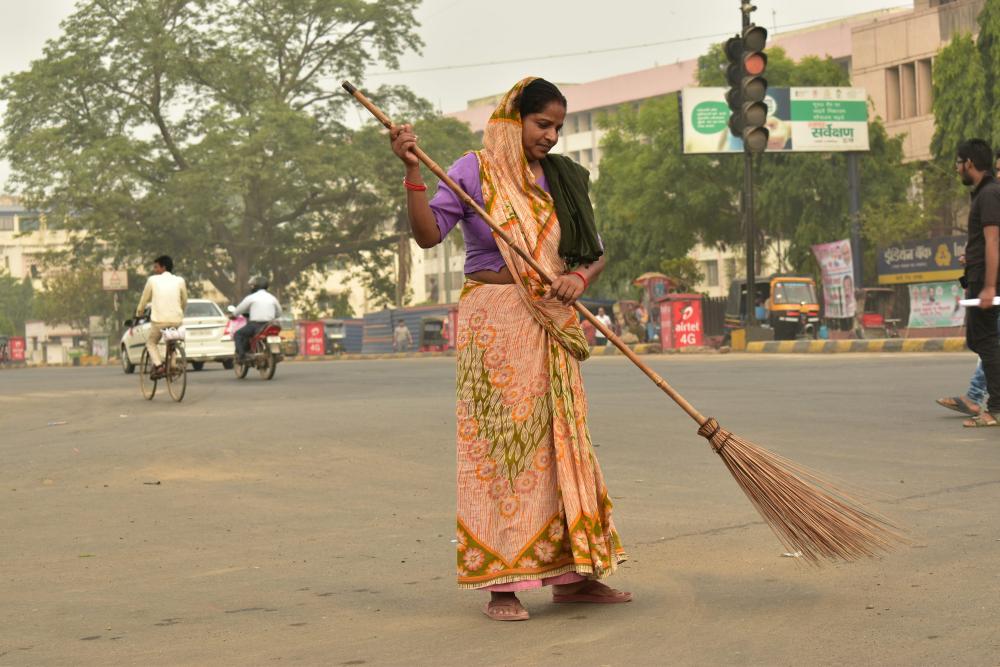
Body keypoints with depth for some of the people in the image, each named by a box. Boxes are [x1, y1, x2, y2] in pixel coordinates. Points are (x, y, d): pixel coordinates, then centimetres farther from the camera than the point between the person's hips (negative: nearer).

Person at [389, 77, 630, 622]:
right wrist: (412, 172, -23)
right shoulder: (475, 171, -2)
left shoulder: (560, 180, 13)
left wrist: (578, 278, -9)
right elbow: (428, 233, -13)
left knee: (560, 443, 7)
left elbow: (595, 253, 12)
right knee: (499, 444, -7)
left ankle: (571, 575, 14)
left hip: (550, 329, 6)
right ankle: (501, 583, -3)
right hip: (494, 325, -6)